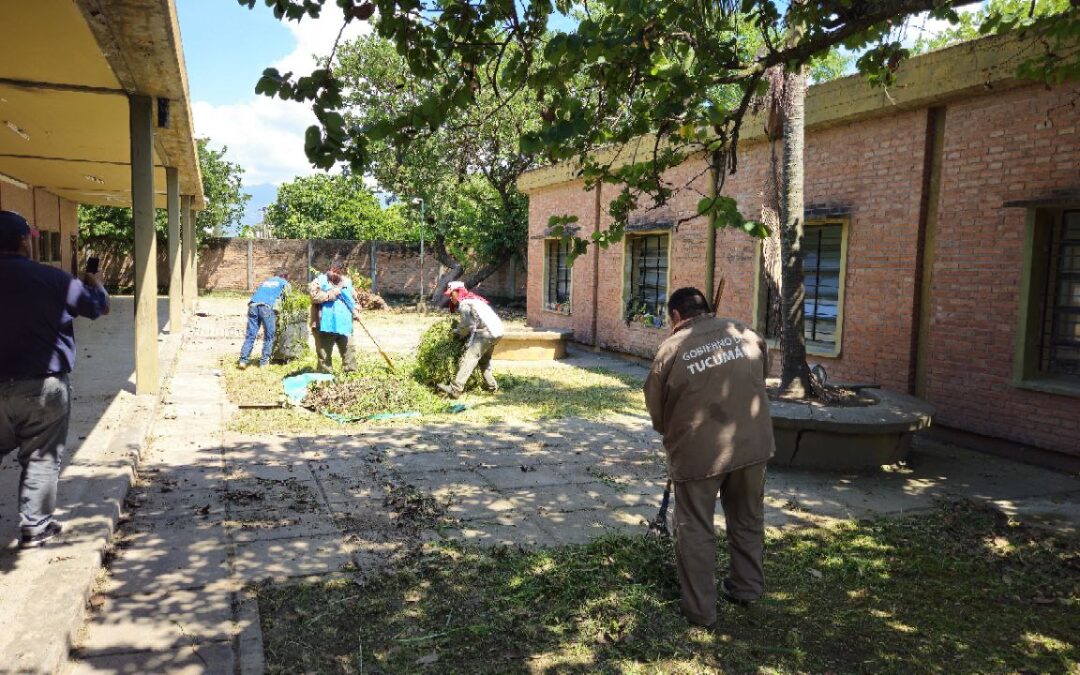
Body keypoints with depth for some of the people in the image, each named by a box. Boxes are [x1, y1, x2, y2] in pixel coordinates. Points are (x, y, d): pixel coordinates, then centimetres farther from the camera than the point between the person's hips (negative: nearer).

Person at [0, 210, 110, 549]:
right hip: (42, 386, -3)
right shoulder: (52, 279, -12)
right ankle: (35, 526, 14)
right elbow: (99, 306, 2)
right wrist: (95, 284, 25)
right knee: (41, 458, 8)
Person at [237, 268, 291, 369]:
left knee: (250, 335, 5)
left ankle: (243, 360, -1)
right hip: (266, 307, -4)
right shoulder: (284, 283, 22)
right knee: (269, 337, 7)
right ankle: (264, 362, 5)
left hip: (253, 305, 4)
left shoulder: (265, 281, 34)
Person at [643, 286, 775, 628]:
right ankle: (746, 587, 38)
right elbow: (762, 374, 17)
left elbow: (656, 407, 3)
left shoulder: (672, 348, -4)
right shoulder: (746, 333, 7)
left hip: (698, 450, -4)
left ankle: (699, 609, 18)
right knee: (748, 518, 22)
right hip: (753, 443, 4)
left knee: (695, 529, 10)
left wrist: (670, 434, 22)